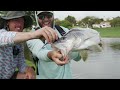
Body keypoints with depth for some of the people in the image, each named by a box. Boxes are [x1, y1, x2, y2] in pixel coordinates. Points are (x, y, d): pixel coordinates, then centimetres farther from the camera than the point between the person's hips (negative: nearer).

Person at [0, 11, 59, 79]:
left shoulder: (19, 43, 4)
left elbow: (21, 64, 3)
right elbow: (7, 38, -40)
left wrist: (29, 69, -21)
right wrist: (33, 34, -56)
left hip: (9, 76, 6)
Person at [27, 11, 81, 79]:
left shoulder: (64, 31, -2)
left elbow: (78, 57, -8)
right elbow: (40, 52, -33)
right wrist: (50, 55, -55)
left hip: (66, 75, 3)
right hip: (44, 76, -3)